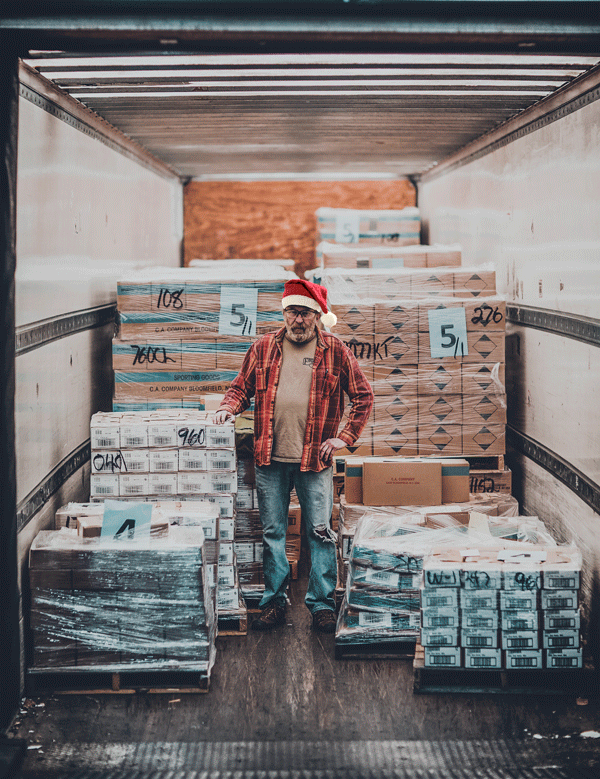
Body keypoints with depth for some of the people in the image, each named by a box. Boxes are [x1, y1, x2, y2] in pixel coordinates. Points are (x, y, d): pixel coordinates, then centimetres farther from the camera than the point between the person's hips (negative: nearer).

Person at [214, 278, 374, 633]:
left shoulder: (335, 351, 2)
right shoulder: (263, 348, 8)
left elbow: (363, 396, 5)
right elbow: (242, 386, 16)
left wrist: (344, 437, -2)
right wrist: (228, 408, -4)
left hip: (315, 459, -2)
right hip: (270, 458, 2)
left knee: (321, 532, 1)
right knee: (273, 532, 8)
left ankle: (322, 603, 11)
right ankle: (274, 601, 18)